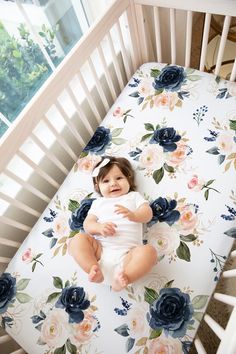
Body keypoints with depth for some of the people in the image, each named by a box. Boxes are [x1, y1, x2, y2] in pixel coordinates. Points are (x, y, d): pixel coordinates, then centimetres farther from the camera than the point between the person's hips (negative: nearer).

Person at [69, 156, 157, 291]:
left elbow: (147, 214, 4)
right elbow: (87, 224, 11)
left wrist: (133, 215, -20)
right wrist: (99, 227, -14)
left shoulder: (134, 196, 20)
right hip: (101, 249, 2)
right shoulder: (98, 203, 23)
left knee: (149, 251, -29)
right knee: (79, 239, -18)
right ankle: (94, 269, -27)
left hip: (127, 253, -2)